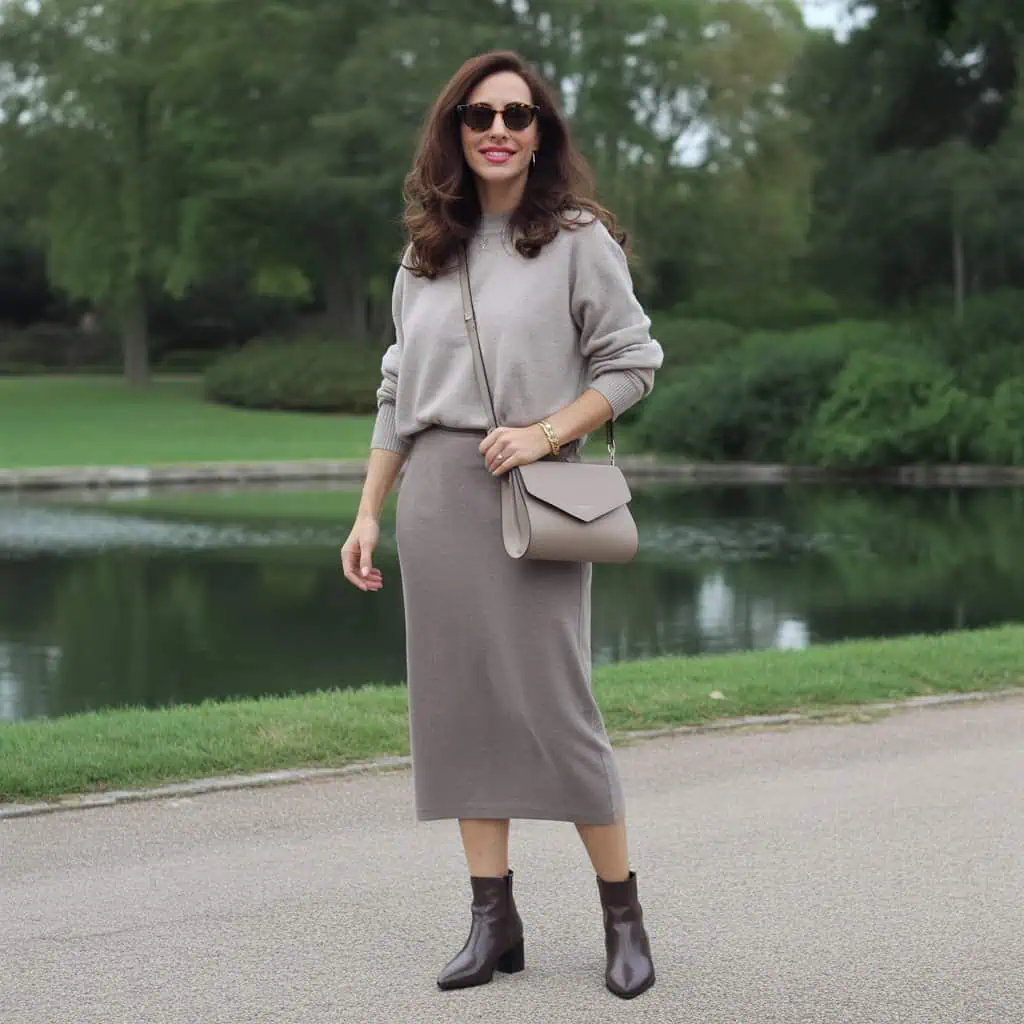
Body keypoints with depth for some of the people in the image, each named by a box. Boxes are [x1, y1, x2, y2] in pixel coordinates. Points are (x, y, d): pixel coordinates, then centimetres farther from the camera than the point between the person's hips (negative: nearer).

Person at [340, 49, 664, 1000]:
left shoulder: (578, 238, 1)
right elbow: (397, 394, 15)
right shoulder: (425, 253, 13)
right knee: (458, 703, 3)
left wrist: (546, 431, -13)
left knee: (551, 702, -6)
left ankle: (623, 914, 6)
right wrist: (367, 514, 11)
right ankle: (493, 919, 9)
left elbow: (630, 362, 0)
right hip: (433, 496, 4)